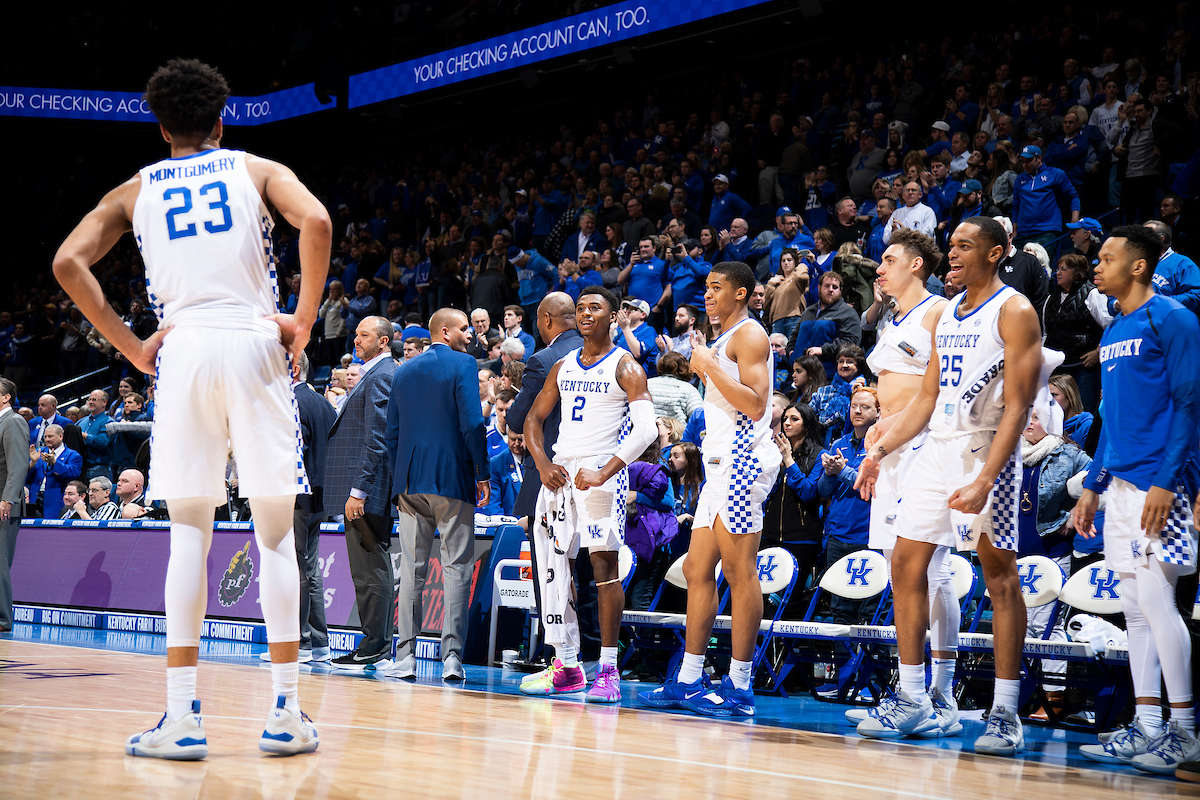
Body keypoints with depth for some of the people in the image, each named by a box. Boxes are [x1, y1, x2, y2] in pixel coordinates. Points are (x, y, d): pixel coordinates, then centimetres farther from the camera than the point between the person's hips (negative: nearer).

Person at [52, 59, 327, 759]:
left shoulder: (136, 190, 18)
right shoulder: (256, 169, 13)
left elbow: (69, 263, 4)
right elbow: (316, 222, -8)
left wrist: (131, 346, 5)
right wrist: (304, 321, -2)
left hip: (182, 347, 1)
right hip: (254, 340, -1)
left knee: (189, 536, 5)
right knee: (276, 533, 4)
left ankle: (182, 717, -1)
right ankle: (286, 712, 2)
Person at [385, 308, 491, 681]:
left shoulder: (403, 371, 13)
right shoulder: (463, 364, -4)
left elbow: (391, 433, 13)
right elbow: (472, 424, -13)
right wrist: (482, 474, -5)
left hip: (410, 481, 5)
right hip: (452, 480, -5)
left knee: (411, 569, 6)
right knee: (456, 567, -1)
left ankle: (406, 656, 4)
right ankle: (451, 655, -6)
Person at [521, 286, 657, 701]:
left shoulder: (626, 367, -3)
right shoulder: (562, 367, 15)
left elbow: (645, 430, -13)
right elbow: (533, 419, 18)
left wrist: (604, 473, -22)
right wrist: (543, 464, -1)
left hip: (600, 472, -6)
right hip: (559, 472, 6)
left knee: (604, 565, -12)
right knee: (554, 566, 5)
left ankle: (608, 670, -10)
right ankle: (566, 664, 14)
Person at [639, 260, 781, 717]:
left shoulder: (749, 335, -6)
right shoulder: (721, 340, 24)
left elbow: (756, 404, -18)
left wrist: (709, 367, -14)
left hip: (743, 459, -11)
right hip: (720, 463, 11)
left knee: (739, 572, -10)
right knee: (697, 571, 9)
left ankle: (739, 687, -8)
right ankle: (688, 682, 12)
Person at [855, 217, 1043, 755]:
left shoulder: (1014, 312, -8)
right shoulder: (947, 314, 16)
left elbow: (1017, 407, -15)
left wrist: (985, 478, -23)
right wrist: (881, 448, 12)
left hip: (987, 453, -8)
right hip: (937, 450, 8)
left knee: (1000, 577, -3)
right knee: (906, 566, 5)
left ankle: (1005, 714, 2)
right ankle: (913, 702, 13)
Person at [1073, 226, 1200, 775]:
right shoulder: (1113, 333, 18)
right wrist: (1093, 487, 19)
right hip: (1120, 483, 8)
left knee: (1155, 601, -10)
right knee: (1135, 609, 7)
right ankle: (1147, 727, 11)